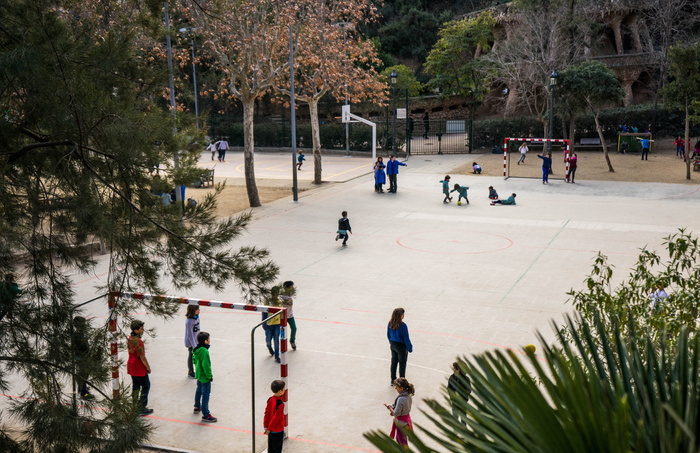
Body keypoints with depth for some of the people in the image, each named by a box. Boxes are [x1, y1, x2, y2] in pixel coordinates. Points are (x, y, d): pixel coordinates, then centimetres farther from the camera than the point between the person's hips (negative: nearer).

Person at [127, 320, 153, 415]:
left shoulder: (130, 339, 3)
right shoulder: (138, 341, -26)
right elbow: (142, 357, -23)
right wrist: (148, 367, -10)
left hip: (131, 367, 9)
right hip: (139, 369, -8)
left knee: (135, 386, 18)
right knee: (146, 386, 5)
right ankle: (142, 408, 7)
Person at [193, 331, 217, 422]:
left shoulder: (197, 349, -2)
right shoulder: (204, 351, -30)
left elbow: (194, 360, 13)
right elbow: (206, 366, -27)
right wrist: (210, 376, -17)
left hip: (199, 374, 9)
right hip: (205, 377, -9)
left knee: (199, 391, 27)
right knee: (205, 395, -2)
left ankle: (197, 407, 46)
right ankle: (205, 415, 2)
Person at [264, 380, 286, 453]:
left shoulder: (270, 400, -3)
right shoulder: (280, 404, -25)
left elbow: (267, 413, 3)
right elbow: (276, 418, -21)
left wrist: (265, 426, 8)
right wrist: (269, 429, -12)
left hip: (271, 430, 7)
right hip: (278, 431, -7)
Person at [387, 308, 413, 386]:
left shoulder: (390, 323, -7)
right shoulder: (403, 325, -25)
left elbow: (388, 335, 5)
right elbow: (406, 338, -19)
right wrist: (410, 348, -7)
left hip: (393, 345, 6)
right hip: (401, 346, -6)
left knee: (394, 362, 20)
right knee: (402, 364, 9)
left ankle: (393, 380, 31)